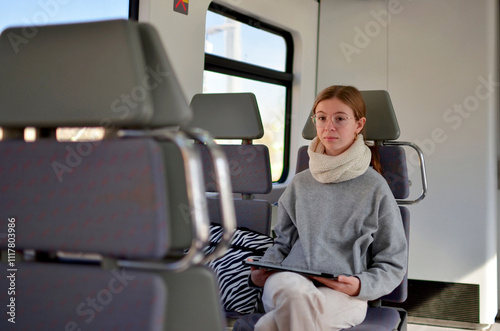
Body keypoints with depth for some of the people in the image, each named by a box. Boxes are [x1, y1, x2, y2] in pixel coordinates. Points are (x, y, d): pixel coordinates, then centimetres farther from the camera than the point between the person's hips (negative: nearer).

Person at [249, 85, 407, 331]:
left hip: (343, 295, -3)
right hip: (289, 282, 3)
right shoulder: (300, 184, 18)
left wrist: (360, 285, -12)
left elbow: (393, 265, 8)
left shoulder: (375, 188, 7)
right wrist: (263, 269, 3)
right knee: (298, 294, -37)